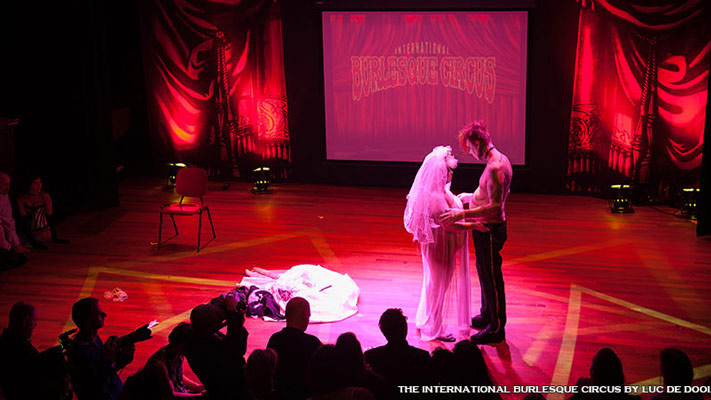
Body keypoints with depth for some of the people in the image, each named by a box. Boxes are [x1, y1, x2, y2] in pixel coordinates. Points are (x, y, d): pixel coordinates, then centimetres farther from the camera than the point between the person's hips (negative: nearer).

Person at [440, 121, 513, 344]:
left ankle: (496, 329, 11)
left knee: (491, 277, 0)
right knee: (485, 272, 23)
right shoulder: (500, 160, 7)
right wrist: (472, 197, 21)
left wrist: (462, 214, -29)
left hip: (489, 230, -10)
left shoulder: (495, 168, -26)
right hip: (487, 227, 10)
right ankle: (487, 316, 40)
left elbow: (494, 206, -29)